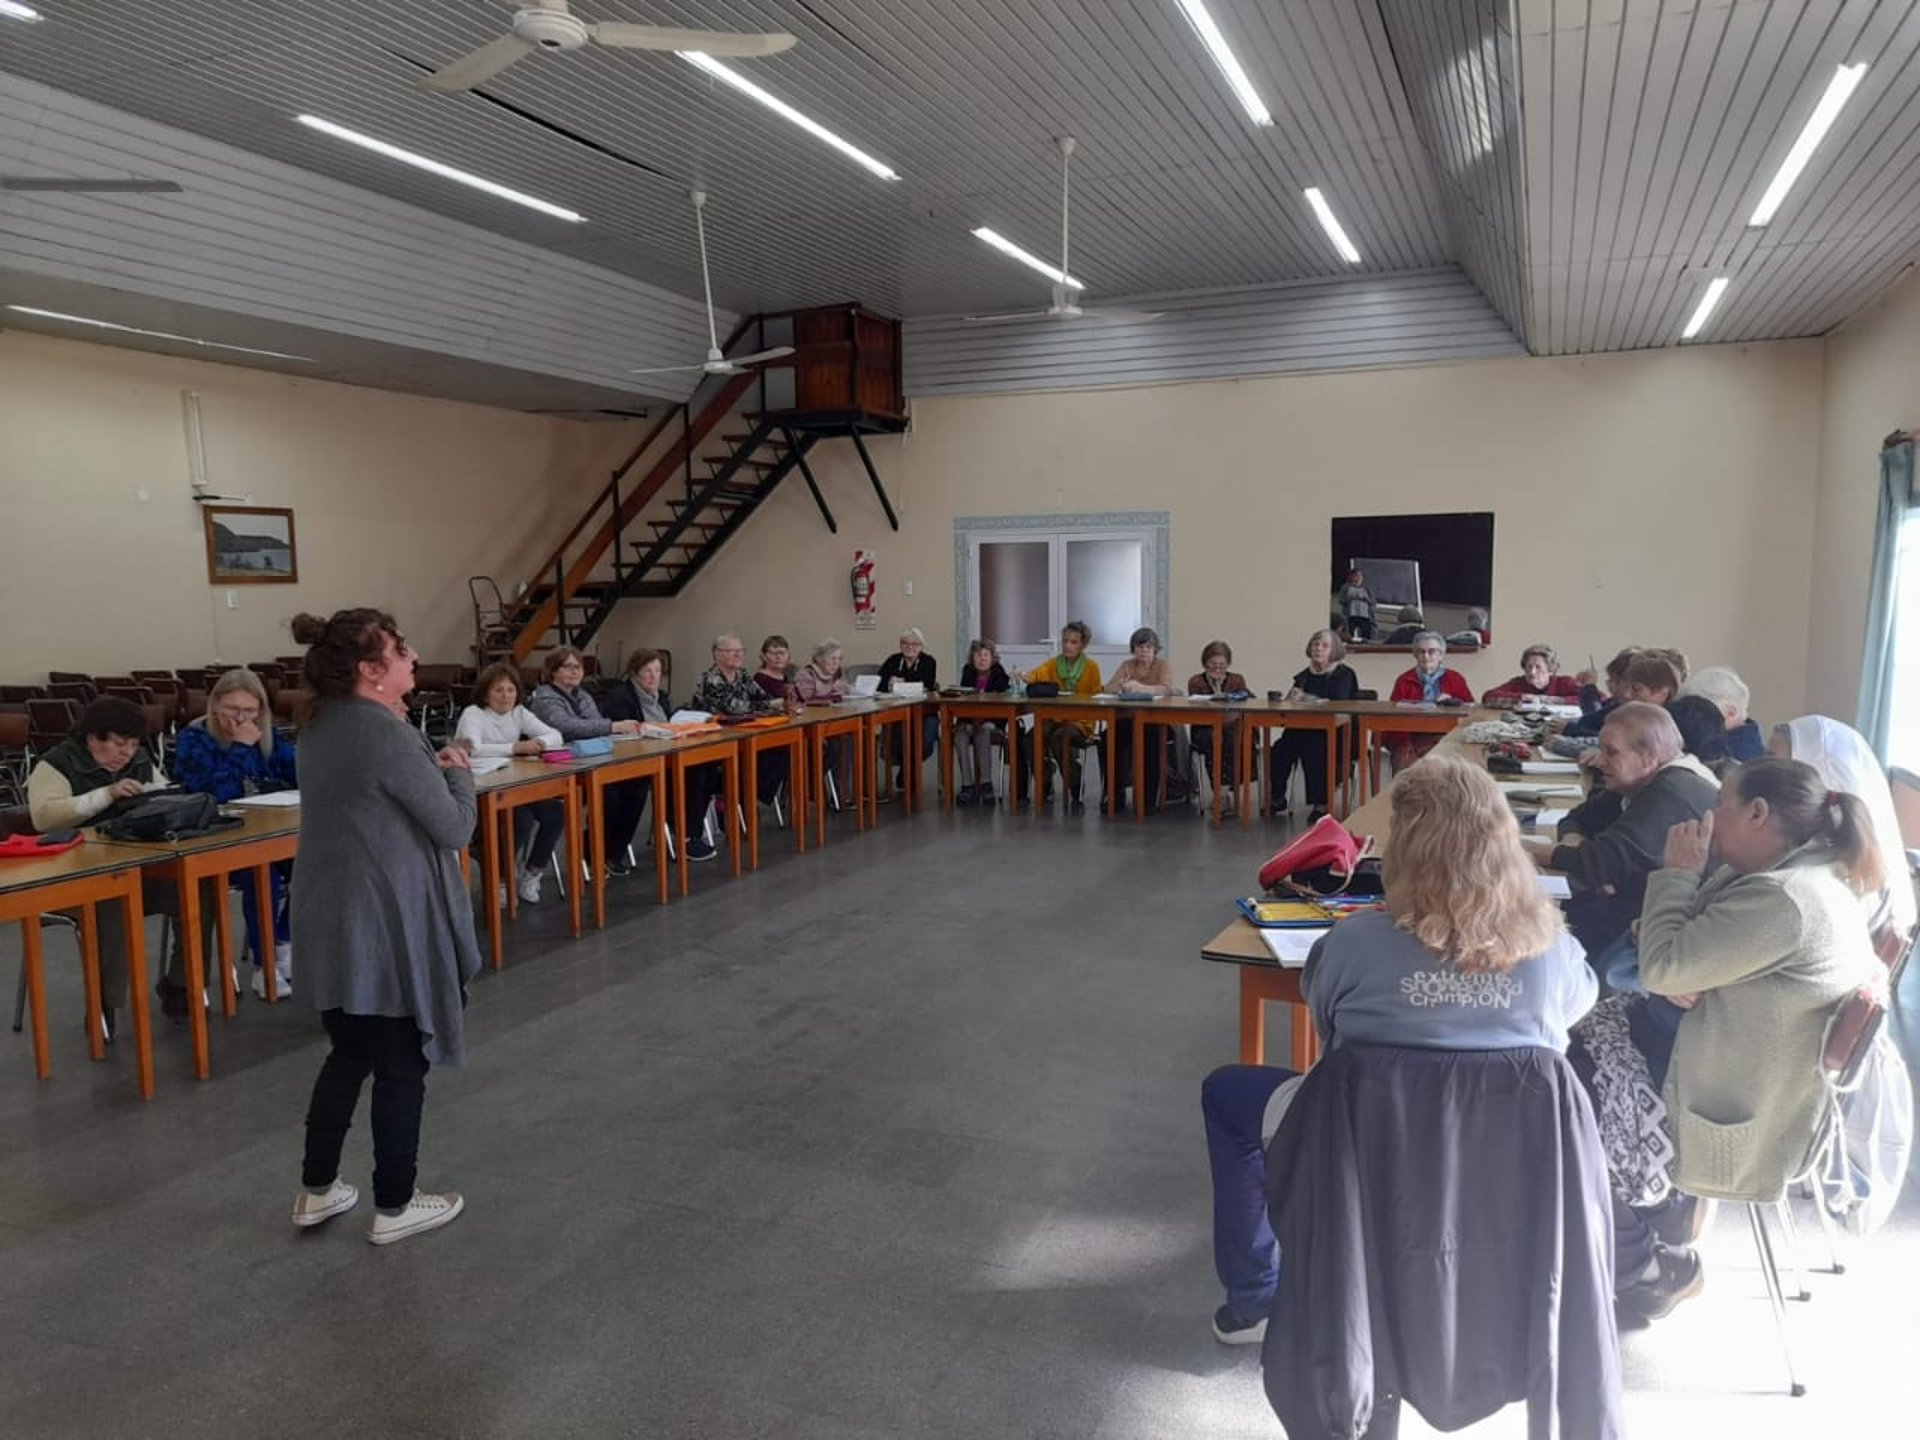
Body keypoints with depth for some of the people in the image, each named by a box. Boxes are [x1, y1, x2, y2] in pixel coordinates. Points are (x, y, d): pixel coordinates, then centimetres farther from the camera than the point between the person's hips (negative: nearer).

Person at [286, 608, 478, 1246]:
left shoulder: (320, 728, 6)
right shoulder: (387, 734, -21)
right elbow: (454, 828, -17)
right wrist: (458, 772, 0)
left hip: (331, 925, 8)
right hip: (389, 930, -8)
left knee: (349, 1056, 22)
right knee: (401, 1068, 6)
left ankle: (316, 1191, 33)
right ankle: (393, 1208, 19)